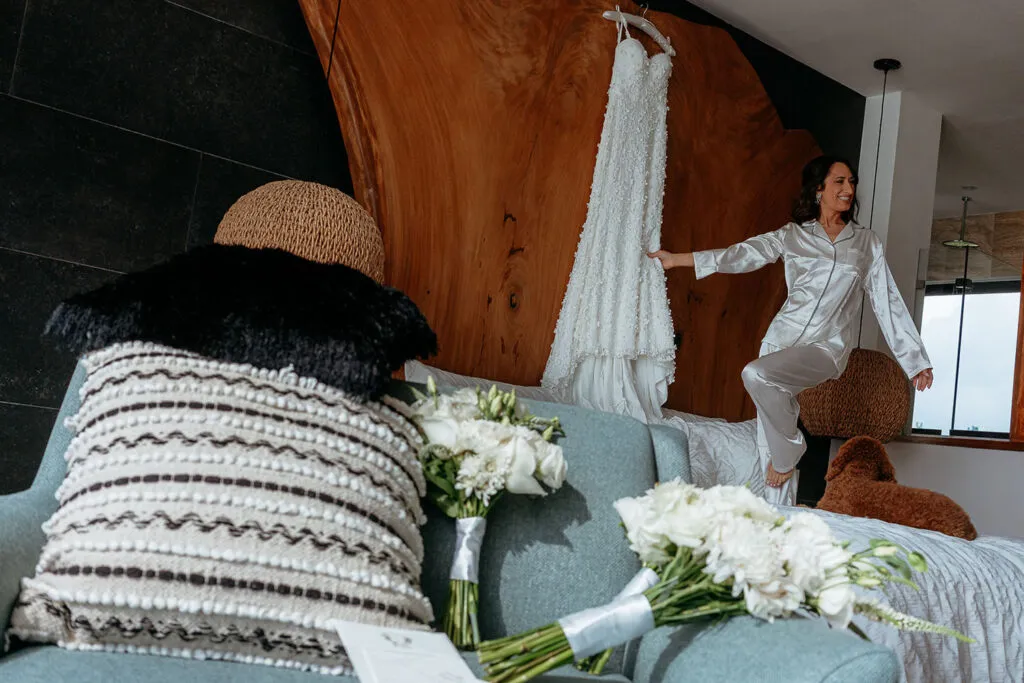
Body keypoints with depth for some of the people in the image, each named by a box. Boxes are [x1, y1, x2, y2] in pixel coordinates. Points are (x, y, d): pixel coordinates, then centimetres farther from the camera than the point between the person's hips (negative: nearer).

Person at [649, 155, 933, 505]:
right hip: (781, 341, 2)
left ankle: (789, 448, -8)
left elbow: (888, 303, 11)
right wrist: (676, 259, -5)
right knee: (769, 444, -3)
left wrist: (916, 359, 9)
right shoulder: (791, 235, 11)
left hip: (826, 348, -2)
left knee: (757, 375, -31)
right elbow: (742, 255, 4)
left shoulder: (867, 243, 10)